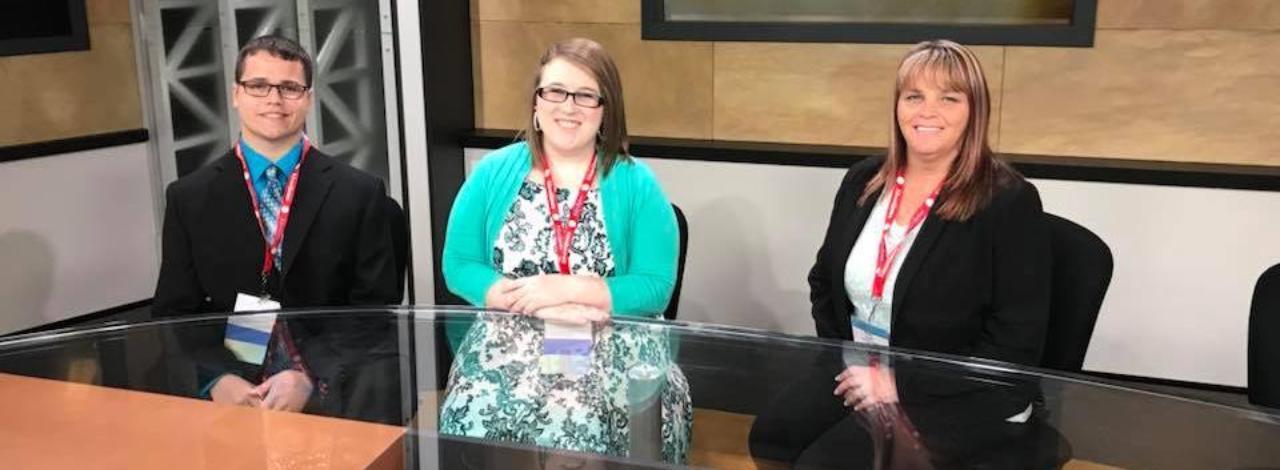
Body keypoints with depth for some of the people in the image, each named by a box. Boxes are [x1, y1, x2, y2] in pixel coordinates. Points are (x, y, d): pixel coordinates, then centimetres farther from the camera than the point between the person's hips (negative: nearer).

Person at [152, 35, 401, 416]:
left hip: (328, 392, 0)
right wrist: (218, 380, -11)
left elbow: (376, 312, 0)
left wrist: (310, 379, -14)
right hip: (228, 389, 1)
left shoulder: (359, 195, 2)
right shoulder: (188, 198, 7)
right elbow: (175, 314, 7)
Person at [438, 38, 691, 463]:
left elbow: (655, 288, -3)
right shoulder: (492, 173, 8)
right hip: (508, 337, 1)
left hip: (612, 344, -1)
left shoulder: (637, 184, 3)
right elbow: (458, 267, 3)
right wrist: (541, 305, -11)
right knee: (479, 416, -29)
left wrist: (568, 289, -15)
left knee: (580, 423, -32)